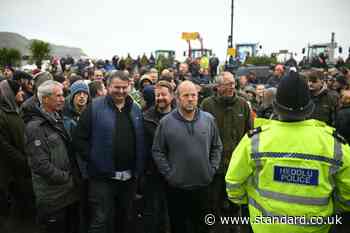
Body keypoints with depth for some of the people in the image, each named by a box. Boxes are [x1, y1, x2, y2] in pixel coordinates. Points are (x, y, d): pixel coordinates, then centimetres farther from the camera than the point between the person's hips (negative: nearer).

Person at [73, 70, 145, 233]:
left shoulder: (135, 109, 8)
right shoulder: (95, 107, -7)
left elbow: (141, 141, 13)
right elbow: (79, 138, -8)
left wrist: (139, 168, 5)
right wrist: (94, 160, -11)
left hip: (130, 177, 5)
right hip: (103, 176, -4)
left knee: (126, 220, 20)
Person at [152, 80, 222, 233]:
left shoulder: (209, 119, 0)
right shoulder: (166, 122, -8)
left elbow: (217, 146, 8)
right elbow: (157, 152, -5)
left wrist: (212, 169, 0)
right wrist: (168, 174, -10)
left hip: (203, 185, 2)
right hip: (176, 187, -2)